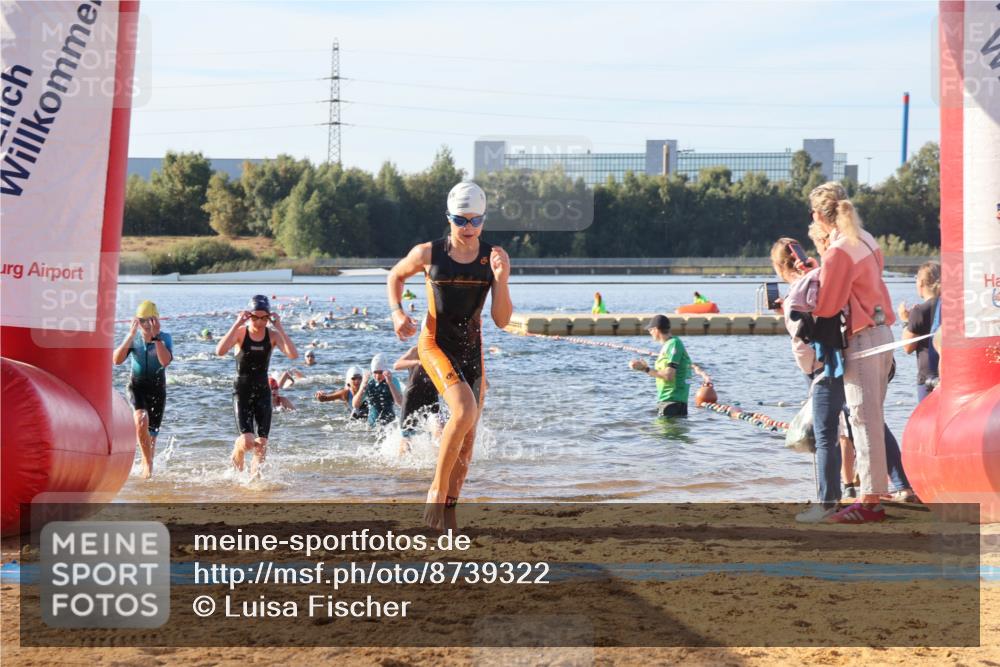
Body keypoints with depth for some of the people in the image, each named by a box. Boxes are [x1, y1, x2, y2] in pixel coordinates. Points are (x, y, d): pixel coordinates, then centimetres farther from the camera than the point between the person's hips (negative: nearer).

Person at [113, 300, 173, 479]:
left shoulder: (165, 338, -10)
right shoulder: (133, 337, -6)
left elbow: (165, 361, -28)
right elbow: (117, 360, -20)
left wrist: (156, 337, -32)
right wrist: (130, 336, -27)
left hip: (157, 387, 0)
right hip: (137, 385, 0)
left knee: (151, 433, 7)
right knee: (141, 421, -27)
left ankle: (149, 466, 31)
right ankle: (147, 462, -12)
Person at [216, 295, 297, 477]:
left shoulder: (273, 335, -3)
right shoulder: (240, 333, -8)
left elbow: (293, 355, -20)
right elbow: (220, 351, -26)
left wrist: (279, 327, -23)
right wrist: (237, 325, -28)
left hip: (263, 391, 3)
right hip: (242, 391, -2)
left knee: (262, 443, -2)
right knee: (247, 442, -13)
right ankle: (237, 455, 21)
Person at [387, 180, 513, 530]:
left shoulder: (493, 258, -4)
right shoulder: (428, 254, -8)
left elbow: (502, 320, -7)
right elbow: (395, 276, 13)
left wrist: (501, 280, -22)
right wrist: (397, 312, -4)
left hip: (472, 347, 4)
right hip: (435, 344, -4)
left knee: (468, 436, 5)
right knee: (465, 411, -26)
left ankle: (449, 506, 18)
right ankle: (437, 491, -10)